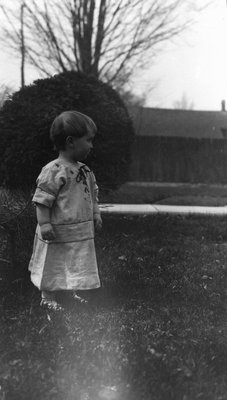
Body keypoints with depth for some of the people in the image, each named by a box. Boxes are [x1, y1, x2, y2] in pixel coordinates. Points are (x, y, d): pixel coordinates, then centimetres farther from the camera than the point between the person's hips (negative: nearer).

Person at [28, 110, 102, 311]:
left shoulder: (85, 170, 6)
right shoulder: (53, 171, -20)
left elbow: (92, 194, 19)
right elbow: (42, 200, -19)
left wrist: (96, 214, 11)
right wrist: (44, 224, -22)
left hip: (82, 232, 8)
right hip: (59, 233, -8)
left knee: (78, 267, 17)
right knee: (53, 266, 7)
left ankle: (75, 292, 32)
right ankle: (48, 297, 21)